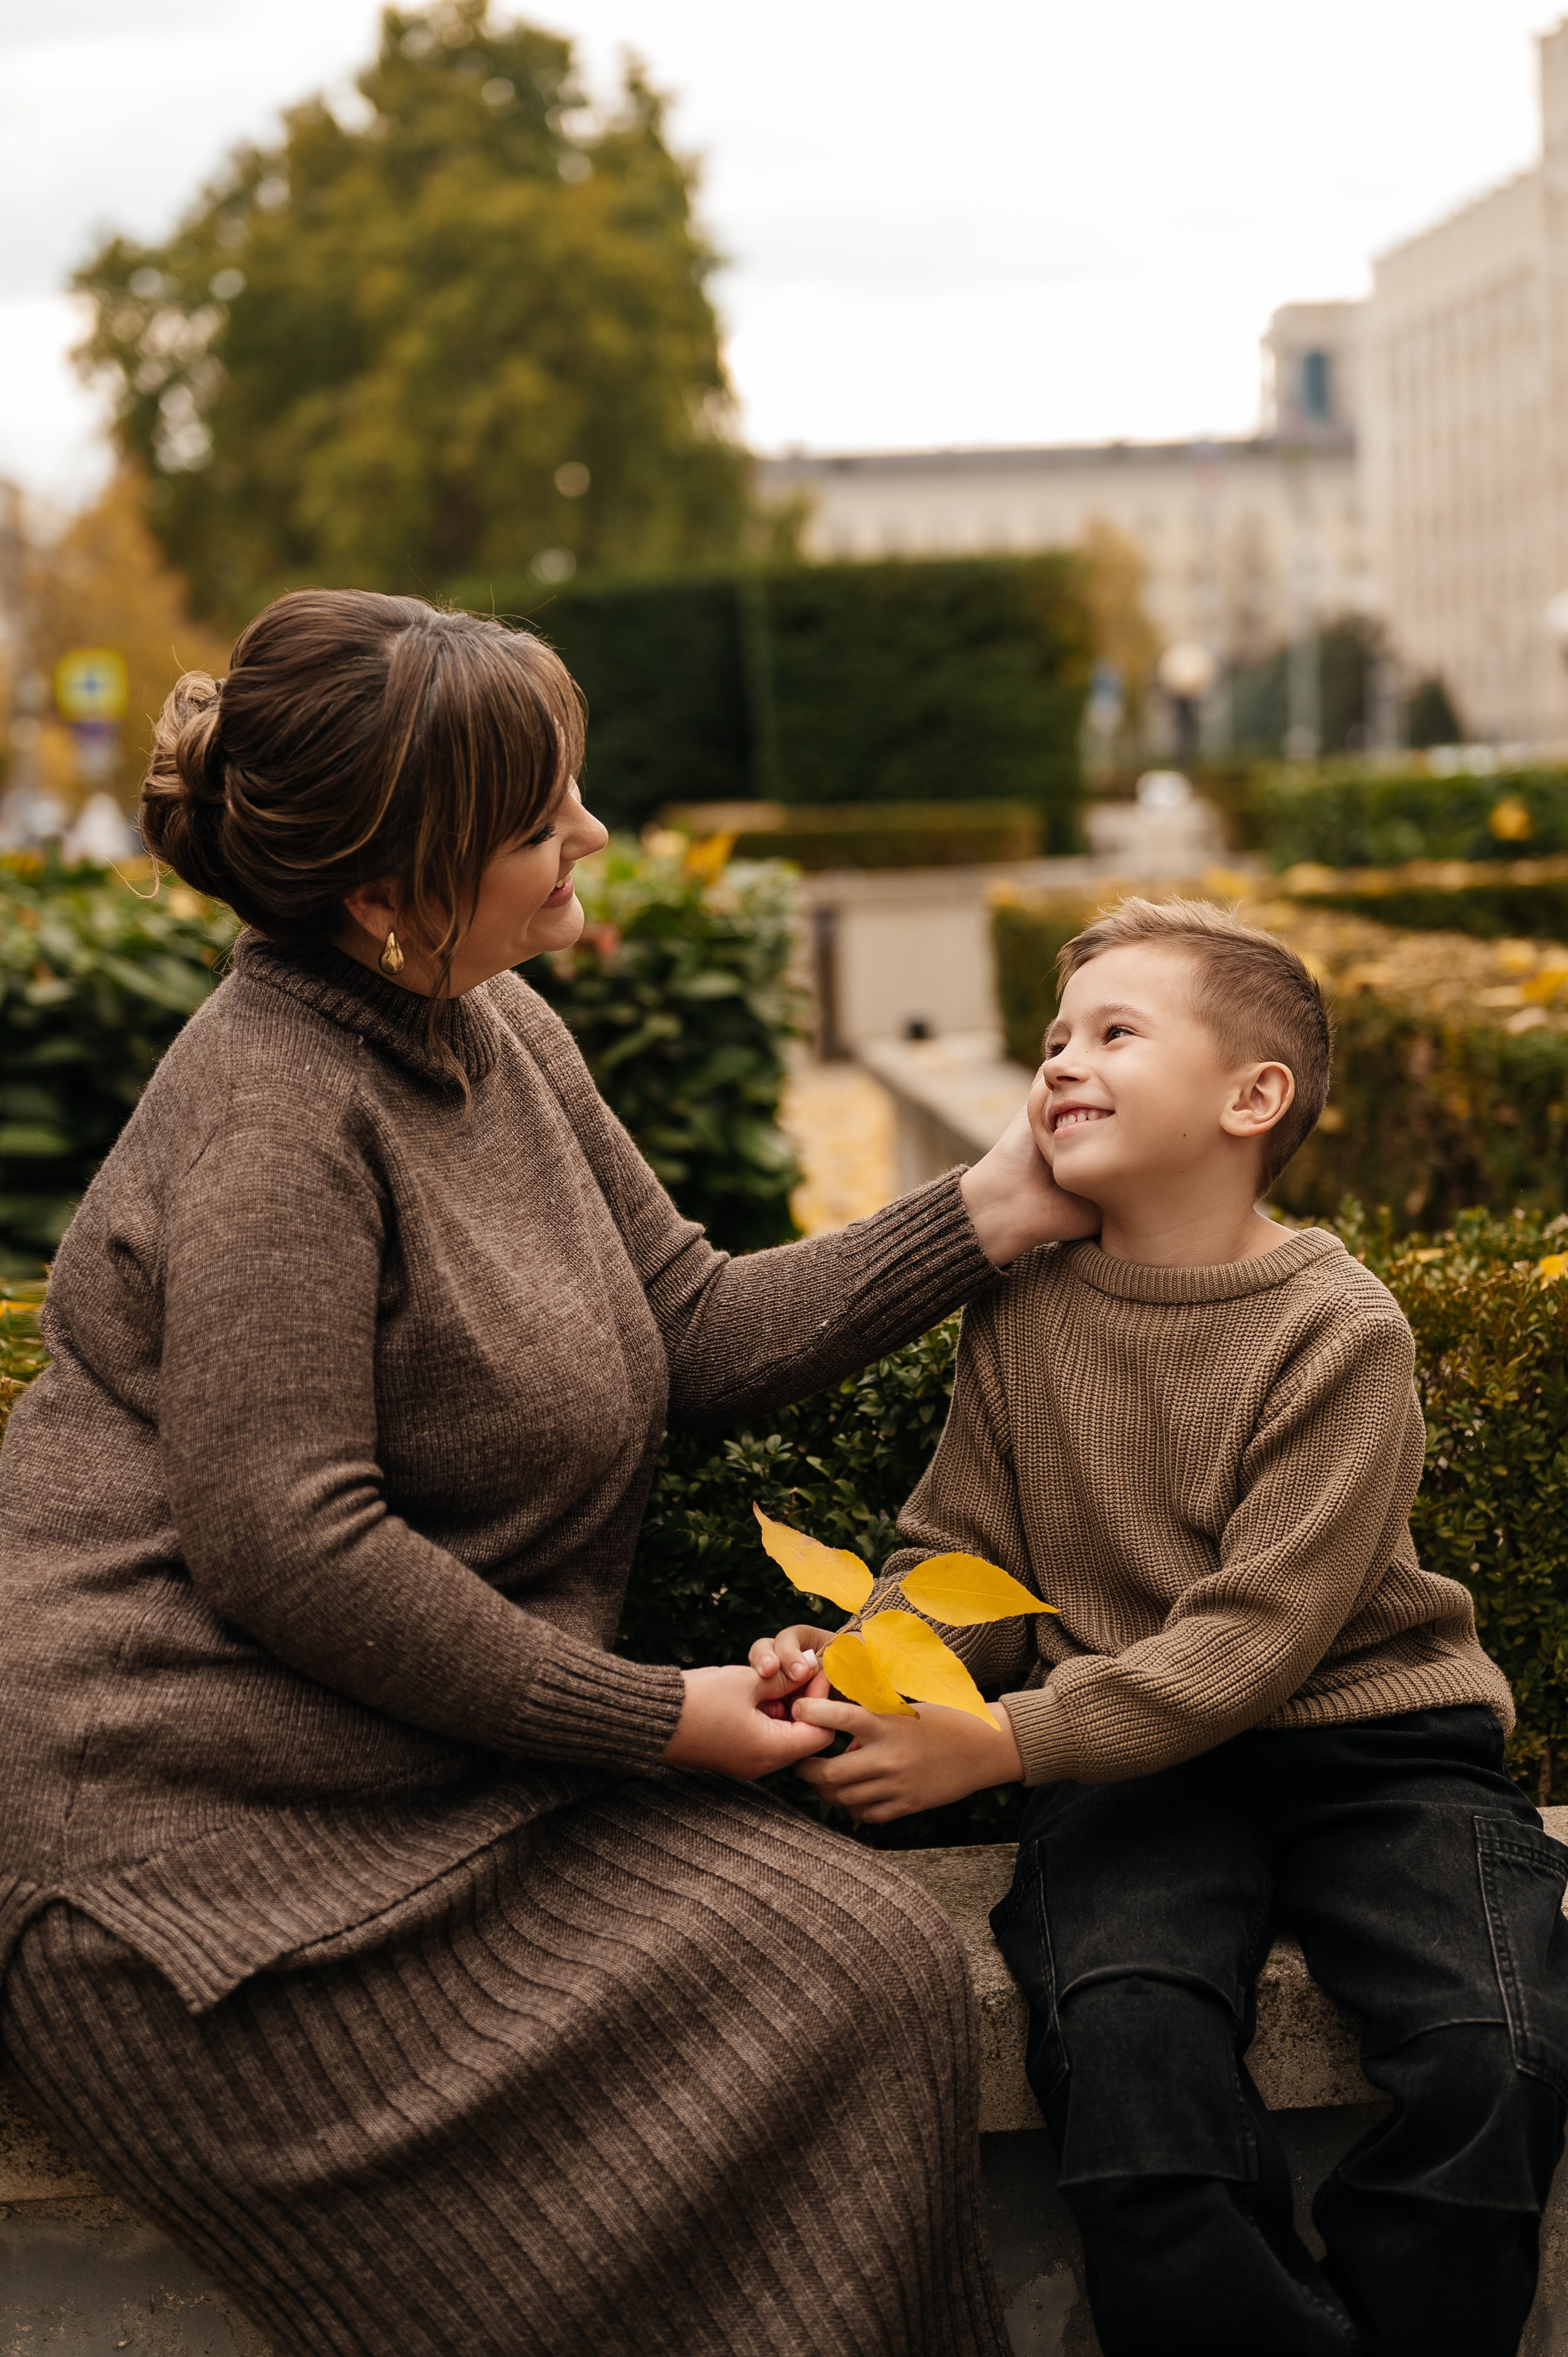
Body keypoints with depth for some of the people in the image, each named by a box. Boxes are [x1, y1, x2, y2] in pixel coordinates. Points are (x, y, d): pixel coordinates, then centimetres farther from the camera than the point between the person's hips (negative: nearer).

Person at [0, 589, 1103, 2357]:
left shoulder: (497, 1036, 11)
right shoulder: (269, 1116, -18)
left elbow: (696, 1331, 13)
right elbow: (289, 1555, -23)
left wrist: (992, 1213, 6)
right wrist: (652, 1720, -17)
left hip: (453, 1782, 9)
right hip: (212, 1854, -8)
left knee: (880, 1961, -10)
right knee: (812, 2005, -18)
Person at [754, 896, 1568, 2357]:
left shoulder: (1335, 1328, -9)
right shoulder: (1021, 1305, 5)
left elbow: (1252, 1637, -15)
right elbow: (960, 1557, 11)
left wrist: (995, 1744, -22)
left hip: (1366, 1736, -2)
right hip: (1131, 1767, 2)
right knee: (1124, 2033, -29)